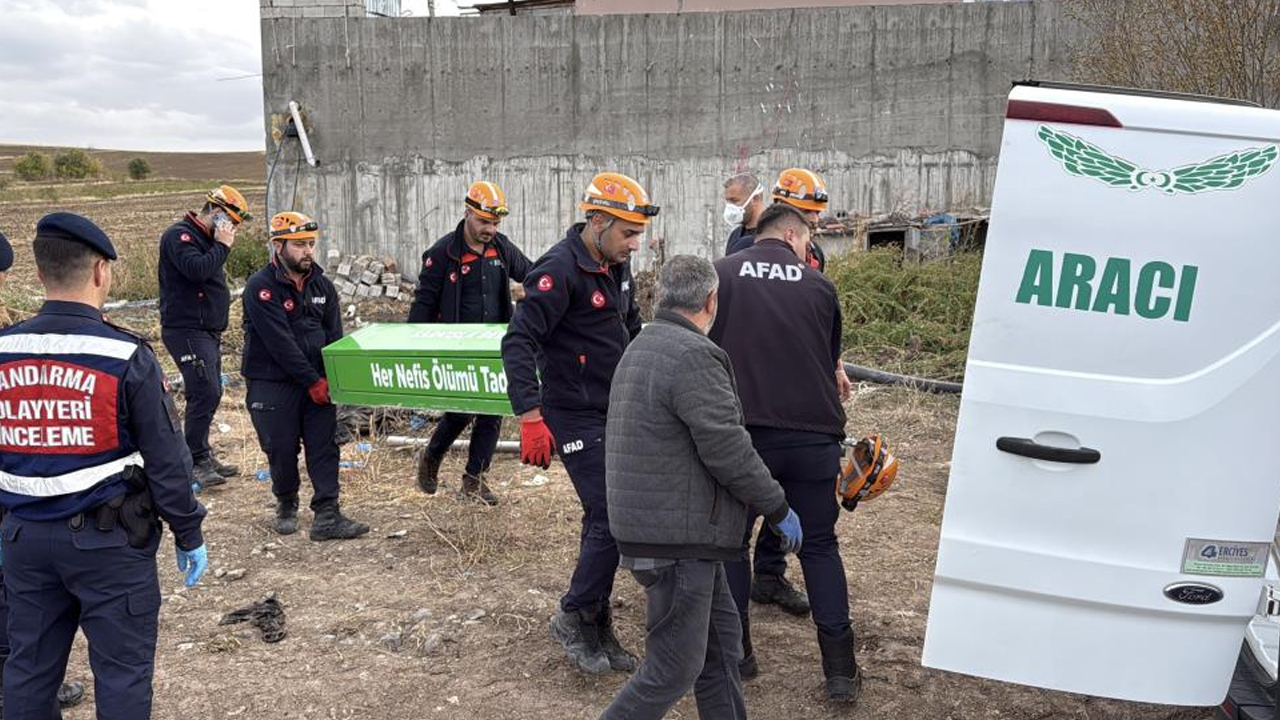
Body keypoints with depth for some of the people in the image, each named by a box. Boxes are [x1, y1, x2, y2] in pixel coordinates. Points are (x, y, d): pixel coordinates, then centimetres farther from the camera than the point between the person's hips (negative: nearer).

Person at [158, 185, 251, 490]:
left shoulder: (205, 239, 19)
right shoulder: (179, 235, -11)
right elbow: (196, 269, -27)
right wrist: (222, 246, -17)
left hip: (208, 332, 10)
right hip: (186, 331, -10)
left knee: (209, 394, 13)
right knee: (205, 394, -15)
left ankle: (202, 456, 22)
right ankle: (195, 463, -8)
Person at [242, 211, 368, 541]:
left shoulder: (322, 285, 6)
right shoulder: (261, 288, -13)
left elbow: (334, 336, 5)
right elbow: (280, 343, -19)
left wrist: (331, 379, -8)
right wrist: (313, 381, -18)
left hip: (318, 383, 5)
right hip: (272, 384, -5)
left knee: (324, 446, -1)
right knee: (282, 449, 4)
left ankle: (326, 517, 0)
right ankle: (286, 505, 28)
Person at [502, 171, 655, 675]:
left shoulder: (616, 265, 9)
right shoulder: (560, 270, -18)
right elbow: (518, 342, -23)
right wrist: (531, 419, -30)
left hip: (616, 414, 8)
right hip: (576, 418, -8)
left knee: (605, 519, 13)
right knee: (611, 519, -10)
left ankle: (596, 630, 25)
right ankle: (575, 618, 11)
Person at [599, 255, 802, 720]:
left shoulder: (642, 347, 13)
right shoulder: (694, 356, -19)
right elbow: (727, 450, -20)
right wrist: (778, 509, -8)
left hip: (646, 520, 10)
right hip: (677, 540, -10)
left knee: (721, 641, 19)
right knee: (674, 670, 1)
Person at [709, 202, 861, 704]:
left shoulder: (722, 275, 1)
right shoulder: (819, 286, 6)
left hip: (741, 432, -1)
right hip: (812, 433, 1)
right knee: (819, 545, 12)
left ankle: (735, 649, 23)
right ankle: (840, 670, 11)